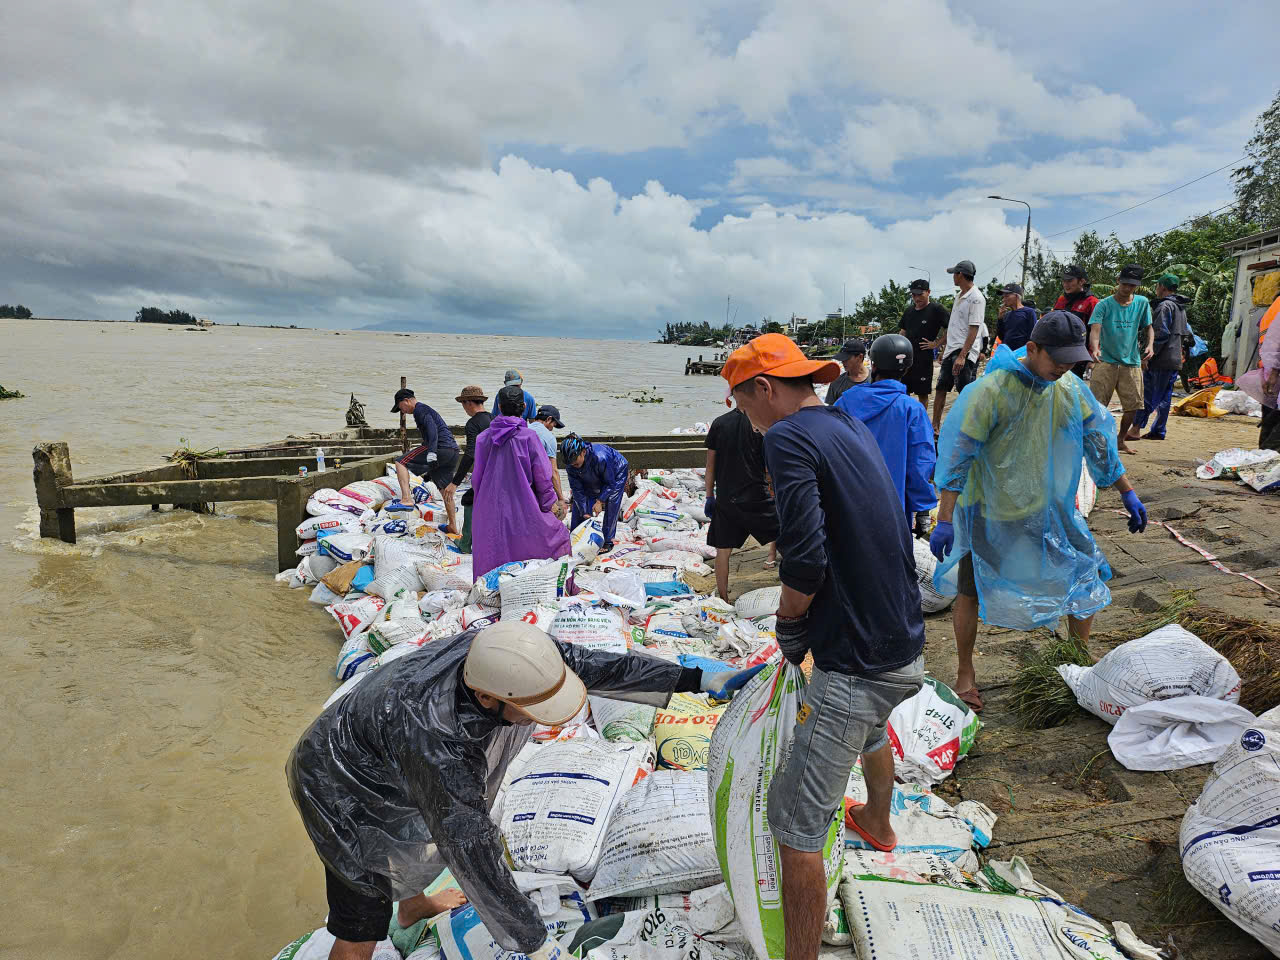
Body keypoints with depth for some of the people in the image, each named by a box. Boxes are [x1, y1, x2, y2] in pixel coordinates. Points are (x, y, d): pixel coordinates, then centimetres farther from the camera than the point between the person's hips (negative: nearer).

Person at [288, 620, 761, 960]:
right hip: (344, 790, -8)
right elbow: (474, 855, -38)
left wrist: (702, 681, -16)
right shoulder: (437, 747, -45)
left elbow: (600, 665, -19)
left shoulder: (505, 650, -27)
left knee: (442, 828, 30)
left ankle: (413, 906, 61)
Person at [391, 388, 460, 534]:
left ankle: (407, 500, -23)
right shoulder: (427, 410, 33)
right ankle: (453, 526, 23)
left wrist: (431, 452, -29)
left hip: (440, 448, -10)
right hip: (453, 451, 10)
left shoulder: (420, 409, 1)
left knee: (401, 463, -8)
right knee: (445, 488, 17)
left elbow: (432, 428, -18)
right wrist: (428, 470, 39)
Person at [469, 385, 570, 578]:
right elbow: (542, 476, -7)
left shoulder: (484, 437, 0)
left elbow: (476, 476, 7)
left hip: (489, 513, 4)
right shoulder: (528, 437, -11)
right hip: (523, 511, -4)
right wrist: (549, 503, 7)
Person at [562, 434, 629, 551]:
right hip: (593, 479, 6)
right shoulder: (570, 464, -28)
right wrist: (584, 512, -20)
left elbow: (610, 483, -29)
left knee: (611, 504, -19)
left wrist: (600, 501, -30)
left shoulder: (600, 457, -45)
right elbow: (577, 488, -18)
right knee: (578, 503, 0)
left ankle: (607, 541, -9)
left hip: (616, 474, -5)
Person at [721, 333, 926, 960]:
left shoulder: (789, 437, -18)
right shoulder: (852, 427, 9)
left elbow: (805, 563, -27)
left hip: (856, 662, -10)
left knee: (796, 829, -1)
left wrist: (790, 622, -8)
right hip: (907, 645, 10)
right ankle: (877, 824, 66)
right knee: (872, 727, 39)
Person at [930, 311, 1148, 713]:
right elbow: (957, 454, -23)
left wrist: (1128, 495, 11)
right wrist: (944, 520, -26)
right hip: (988, 512, -5)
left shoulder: (1072, 390, -5)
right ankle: (965, 674, 24)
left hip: (1049, 508, 5)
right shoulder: (992, 390, -22)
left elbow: (1100, 444, 8)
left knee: (1086, 580, 9)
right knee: (970, 593, 4)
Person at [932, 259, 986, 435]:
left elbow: (974, 329, -19)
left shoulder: (976, 298, -13)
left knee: (966, 394, -6)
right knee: (940, 388, 13)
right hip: (951, 350, 10)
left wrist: (962, 356, -25)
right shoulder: (960, 296, 16)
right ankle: (935, 427, 21)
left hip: (965, 352, -10)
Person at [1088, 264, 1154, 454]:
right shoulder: (1104, 305, -6)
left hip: (1132, 362, 4)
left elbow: (1148, 327, 16)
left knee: (1133, 405, 4)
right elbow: (1095, 329, -17)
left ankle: (1121, 440, 23)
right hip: (1106, 361, -4)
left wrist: (1149, 345, -4)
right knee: (1097, 405, -8)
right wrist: (1095, 348, -37)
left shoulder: (1142, 303, 7)